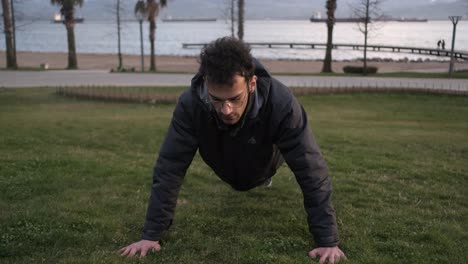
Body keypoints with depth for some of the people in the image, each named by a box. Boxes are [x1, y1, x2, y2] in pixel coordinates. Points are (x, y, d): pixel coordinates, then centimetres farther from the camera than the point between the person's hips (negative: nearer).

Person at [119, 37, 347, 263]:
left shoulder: (281, 103, -46)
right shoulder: (190, 104, -42)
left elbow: (311, 170, -42)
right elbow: (169, 169, -36)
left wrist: (328, 241, -42)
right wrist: (152, 234, -35)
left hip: (263, 165, -1)